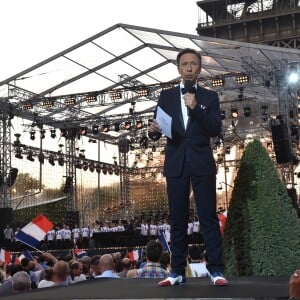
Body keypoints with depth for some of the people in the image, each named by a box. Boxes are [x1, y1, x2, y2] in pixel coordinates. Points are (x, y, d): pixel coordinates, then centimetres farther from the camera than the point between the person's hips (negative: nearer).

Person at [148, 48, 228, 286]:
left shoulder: (210, 96, 6)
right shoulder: (166, 96, 11)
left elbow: (216, 130, -5)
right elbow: (158, 131, 9)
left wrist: (196, 108, -17)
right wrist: (154, 130, -15)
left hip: (202, 163, -2)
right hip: (176, 164, 2)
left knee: (209, 217, -3)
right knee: (178, 219, 4)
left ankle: (216, 270, 0)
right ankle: (177, 271, 8)